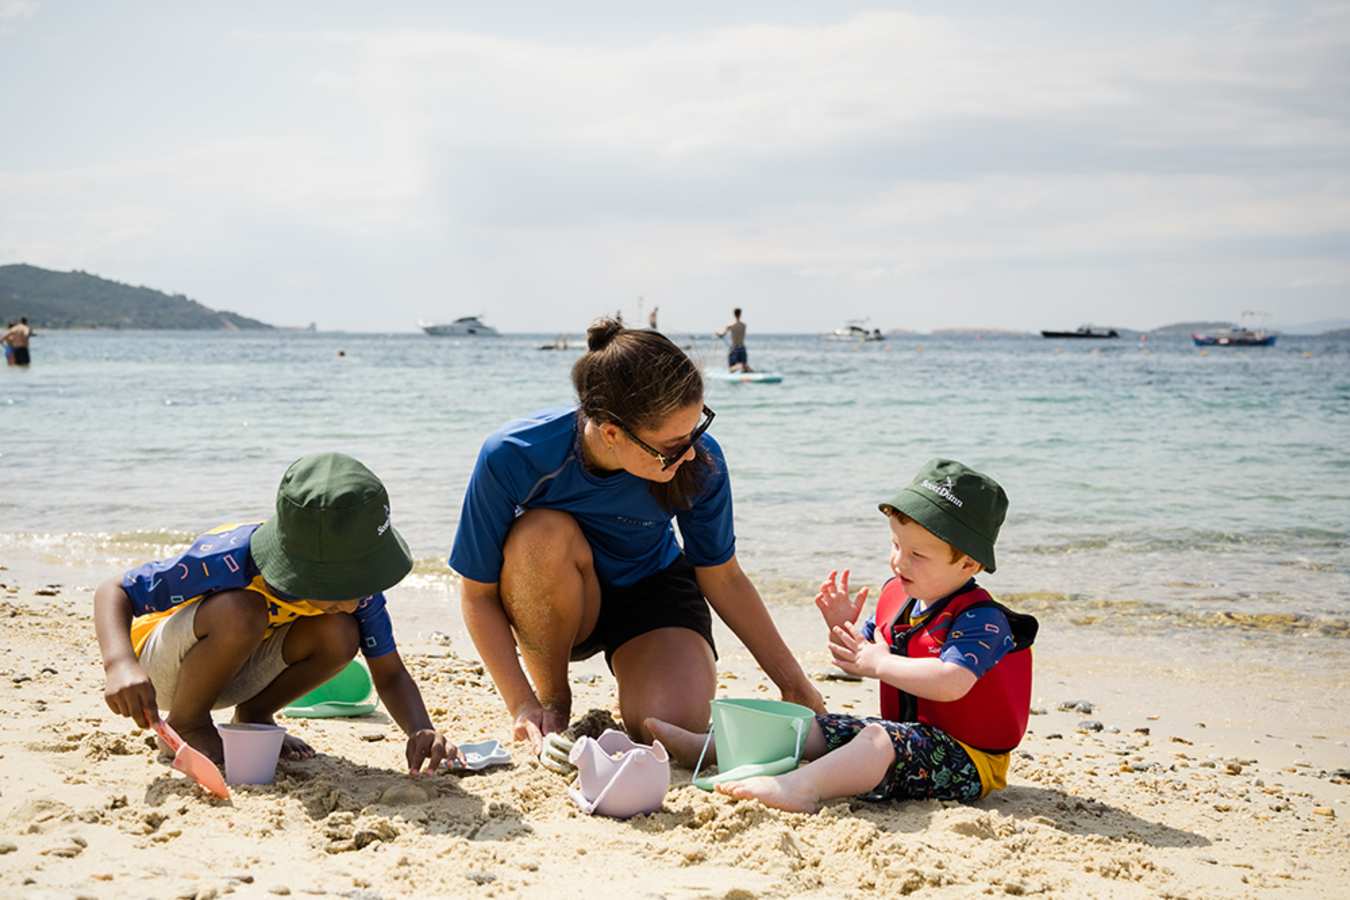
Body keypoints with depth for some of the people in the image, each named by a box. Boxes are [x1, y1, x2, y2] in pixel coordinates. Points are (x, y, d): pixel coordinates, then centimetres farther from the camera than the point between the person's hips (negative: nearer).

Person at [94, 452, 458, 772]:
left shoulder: (353, 580, -21)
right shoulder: (228, 560, -35)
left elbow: (390, 675, -13)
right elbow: (113, 592, -28)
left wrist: (421, 731, -34)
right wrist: (120, 665, -48)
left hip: (240, 671, 5)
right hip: (163, 668, -5)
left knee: (339, 635, -24)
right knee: (240, 612, -38)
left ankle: (252, 717, 2)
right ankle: (185, 724, -10)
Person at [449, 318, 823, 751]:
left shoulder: (699, 461, -25)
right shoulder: (514, 456, -31)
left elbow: (723, 579, -8)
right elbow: (477, 592, -18)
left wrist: (794, 684, -4)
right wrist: (522, 706, -25)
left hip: (651, 590, 0)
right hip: (558, 605, 0)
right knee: (544, 535, -35)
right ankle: (552, 702, -10)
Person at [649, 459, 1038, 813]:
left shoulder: (981, 621, -17)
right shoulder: (897, 596, 10)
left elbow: (952, 682, -35)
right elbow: (857, 660, 19)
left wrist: (878, 663, -25)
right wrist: (844, 628, -3)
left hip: (965, 760, -9)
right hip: (908, 734, 9)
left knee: (880, 740, -36)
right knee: (814, 728, 6)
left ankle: (800, 787, -58)